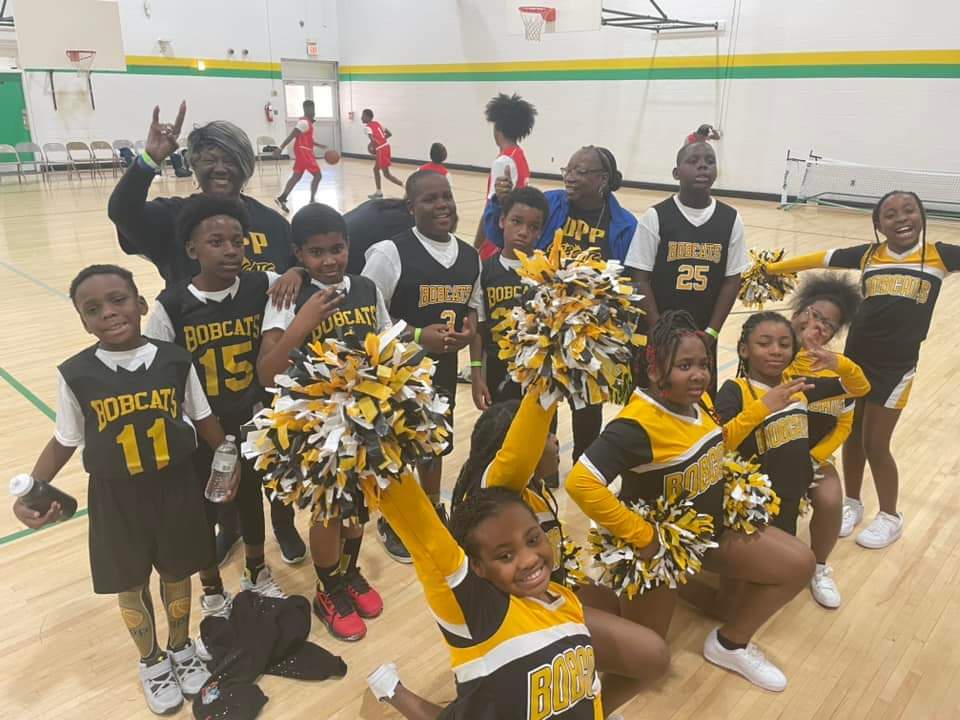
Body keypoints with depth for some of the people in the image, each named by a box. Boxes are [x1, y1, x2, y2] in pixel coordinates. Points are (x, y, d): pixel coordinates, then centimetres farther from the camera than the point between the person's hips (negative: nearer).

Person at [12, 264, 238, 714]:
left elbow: (204, 420, 1)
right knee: (131, 586, 18)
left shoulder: (175, 360, -11)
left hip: (176, 488, 0)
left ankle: (181, 649, 47)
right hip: (116, 498, 0)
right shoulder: (76, 374, -12)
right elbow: (65, 441, -1)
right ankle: (152, 662, 44)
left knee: (177, 574, 19)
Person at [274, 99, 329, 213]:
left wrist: (319, 145, 29)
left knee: (296, 176, 12)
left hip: (302, 151, 10)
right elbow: (291, 136, -22)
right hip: (304, 152, -10)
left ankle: (282, 198, 8)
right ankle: (312, 201, -2)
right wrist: (280, 148, -26)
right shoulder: (304, 122, -16)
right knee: (317, 175, -4)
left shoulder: (307, 122, 15)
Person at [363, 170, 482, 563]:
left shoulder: (469, 255, 2)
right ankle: (391, 521, 34)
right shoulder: (390, 252, -18)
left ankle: (433, 510, 45)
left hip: (443, 368, 6)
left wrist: (470, 330, -8)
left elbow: (473, 305, 14)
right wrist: (417, 336, -23)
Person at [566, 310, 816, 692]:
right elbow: (581, 483, -41)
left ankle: (729, 643, 22)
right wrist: (640, 537, -30)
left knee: (798, 564, 8)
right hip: (662, 542, -7)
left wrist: (764, 406, 4)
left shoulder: (697, 400, -7)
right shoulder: (638, 423, -33)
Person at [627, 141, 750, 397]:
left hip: (703, 335, 3)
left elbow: (732, 280, 3)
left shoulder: (731, 219, 1)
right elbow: (640, 279, -8)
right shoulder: (656, 217, -8)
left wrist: (711, 332, -4)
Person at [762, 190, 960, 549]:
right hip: (855, 357, 3)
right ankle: (851, 503, 37)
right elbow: (819, 259, 6)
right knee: (852, 436, 15)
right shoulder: (868, 255, 0)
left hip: (897, 365, -3)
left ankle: (890, 516, 28)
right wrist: (769, 268, 8)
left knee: (876, 444, 4)